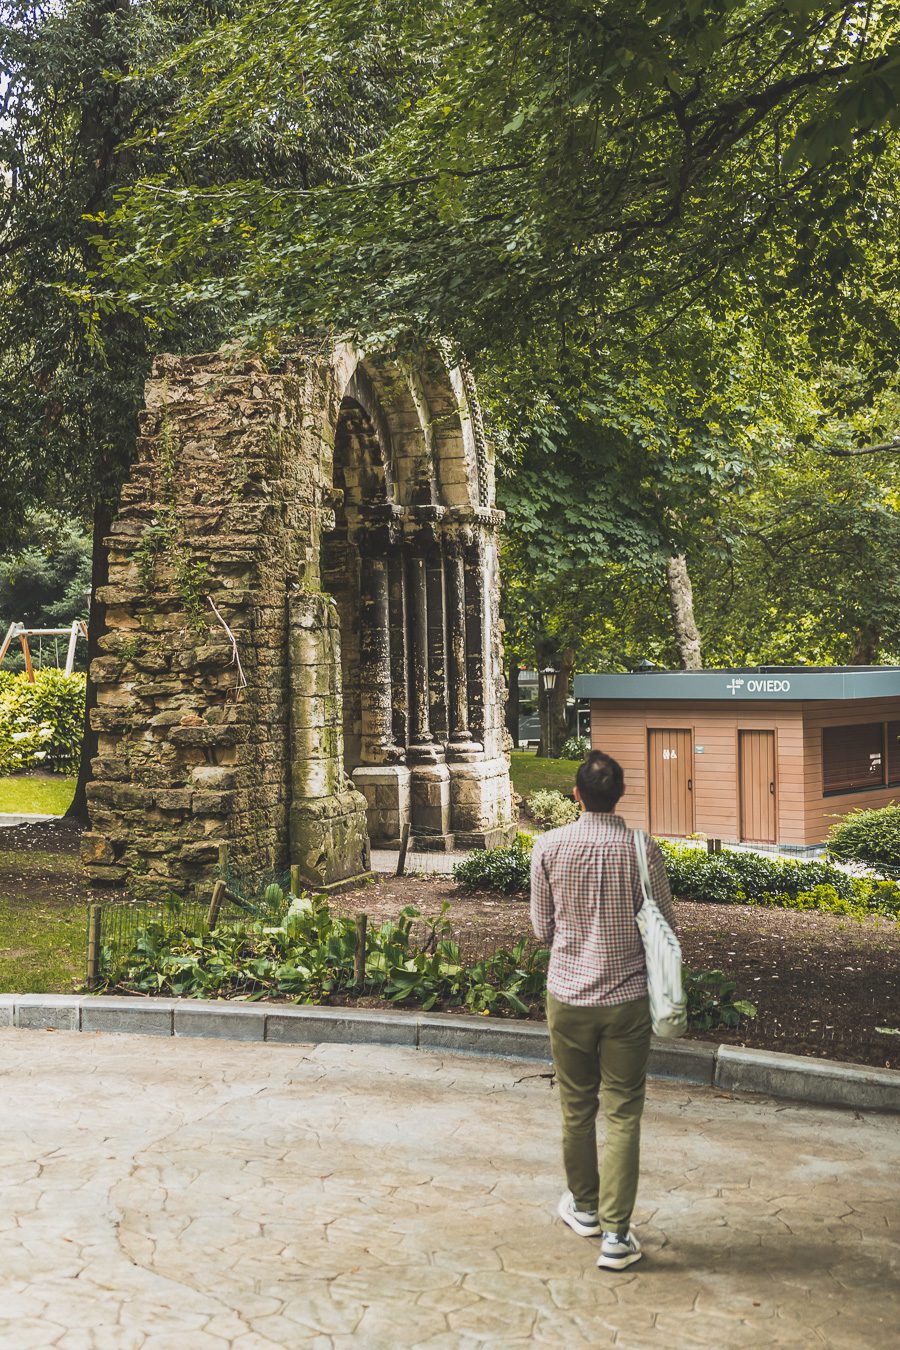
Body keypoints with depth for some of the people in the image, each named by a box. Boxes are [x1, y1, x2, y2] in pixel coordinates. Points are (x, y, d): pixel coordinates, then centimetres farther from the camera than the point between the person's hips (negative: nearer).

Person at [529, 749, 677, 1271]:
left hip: (568, 996, 1)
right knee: (623, 1115, 6)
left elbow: (542, 927, 1)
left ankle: (584, 1208, 34)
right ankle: (616, 1234, 4)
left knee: (577, 1109, 17)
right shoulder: (643, 851, -11)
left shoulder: (549, 846, -8)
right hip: (627, 999, -1)